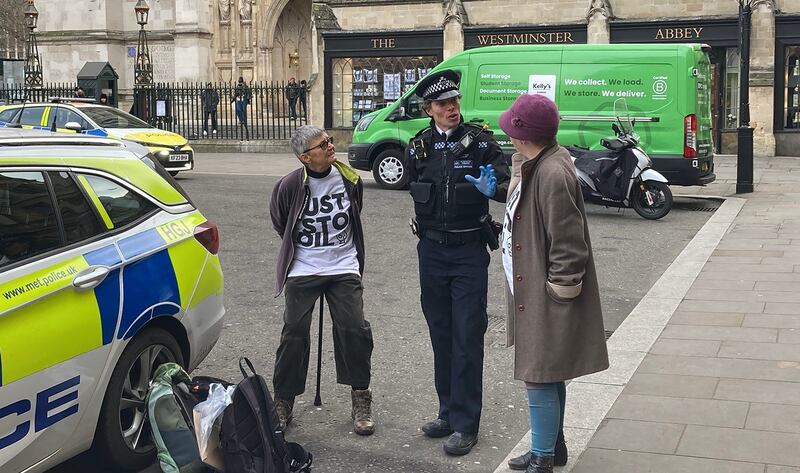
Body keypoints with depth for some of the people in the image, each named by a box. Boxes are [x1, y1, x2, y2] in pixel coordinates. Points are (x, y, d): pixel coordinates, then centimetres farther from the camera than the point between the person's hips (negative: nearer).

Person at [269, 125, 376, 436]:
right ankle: (283, 401, 15)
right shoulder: (290, 186, -10)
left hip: (344, 268, 2)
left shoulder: (349, 179, -2)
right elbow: (280, 223, 10)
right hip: (302, 272, -1)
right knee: (294, 333, 0)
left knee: (354, 329, -6)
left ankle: (361, 399, 10)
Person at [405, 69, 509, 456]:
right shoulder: (418, 147, 4)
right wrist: (428, 226, 10)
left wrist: (492, 188, -31)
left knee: (467, 337, -4)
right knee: (441, 334, 12)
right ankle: (448, 412, 24)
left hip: (470, 251, -4)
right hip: (432, 250, 4)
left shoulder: (480, 141, -6)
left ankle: (465, 425, 2)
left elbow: (506, 187, -10)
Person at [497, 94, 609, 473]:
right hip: (532, 294, 10)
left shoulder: (553, 175, -22)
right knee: (548, 376, 21)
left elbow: (568, 243, -22)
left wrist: (556, 293, -18)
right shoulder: (535, 166, 8)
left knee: (540, 378, -2)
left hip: (547, 299, -10)